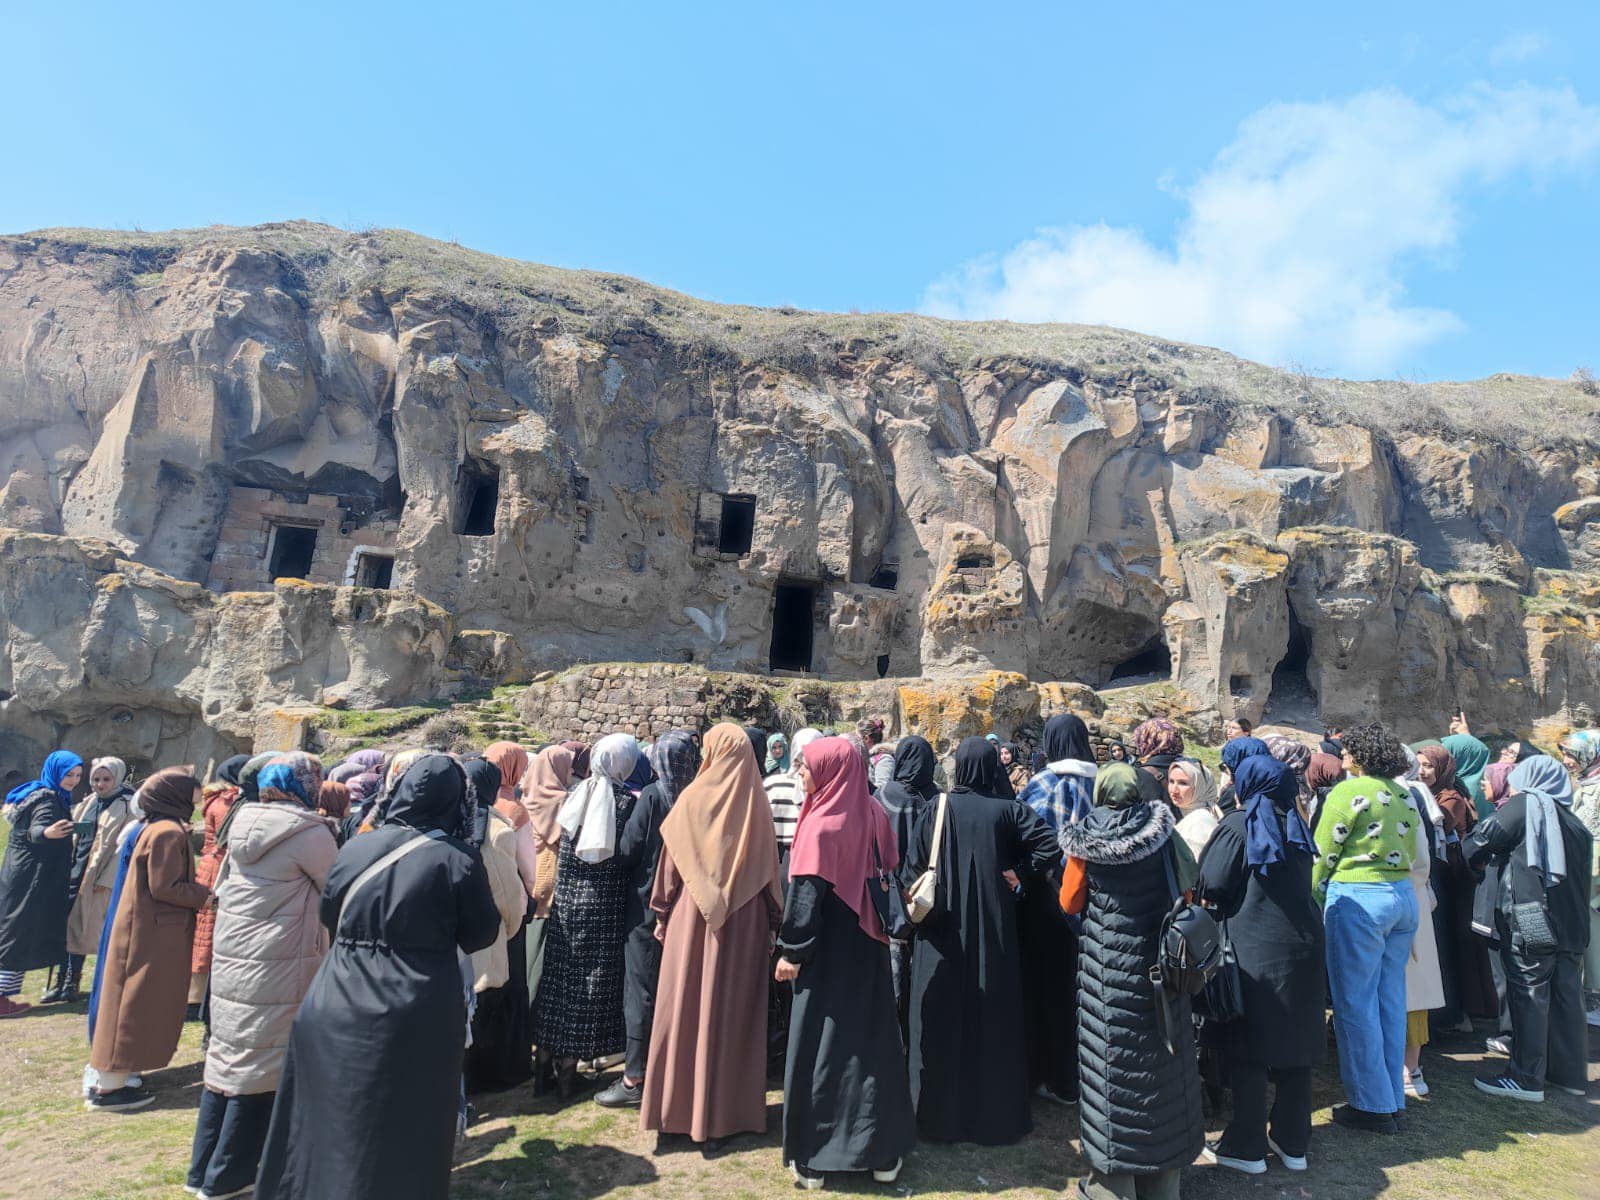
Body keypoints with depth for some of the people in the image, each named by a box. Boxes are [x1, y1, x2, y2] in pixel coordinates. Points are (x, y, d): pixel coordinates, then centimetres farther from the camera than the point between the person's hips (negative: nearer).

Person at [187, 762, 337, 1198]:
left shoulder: (245, 822, 5)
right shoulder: (310, 832, -17)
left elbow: (223, 886, 17)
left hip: (230, 954, 7)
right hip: (276, 965, -7)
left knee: (227, 1055, 17)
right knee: (261, 1062, 6)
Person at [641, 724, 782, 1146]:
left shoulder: (693, 799, -8)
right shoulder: (758, 803, -4)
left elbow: (671, 863, -3)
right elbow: (769, 869, 0)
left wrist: (662, 913, 8)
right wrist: (772, 922, 9)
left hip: (694, 917, -1)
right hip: (745, 921, 2)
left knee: (688, 1007, 10)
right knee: (735, 1010, 10)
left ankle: (682, 1107, 20)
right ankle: (733, 1108, 18)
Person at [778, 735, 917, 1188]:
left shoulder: (822, 824, -19)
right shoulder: (871, 813, 0)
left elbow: (806, 893, -19)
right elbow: (886, 874, 6)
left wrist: (791, 950, -11)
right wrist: (879, 922, 14)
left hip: (828, 951, -6)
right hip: (867, 946, 7)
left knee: (820, 1045, 6)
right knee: (873, 1038, 14)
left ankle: (814, 1156, 17)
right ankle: (883, 1151, 24)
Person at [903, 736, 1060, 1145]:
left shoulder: (936, 810, -6)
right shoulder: (1008, 810, -6)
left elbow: (914, 869, -6)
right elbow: (1048, 846, -16)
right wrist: (1022, 875, -4)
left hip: (942, 931, 0)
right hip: (993, 931, 0)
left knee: (943, 1022, 11)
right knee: (994, 1019, 13)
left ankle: (940, 1115, 22)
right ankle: (995, 1115, 24)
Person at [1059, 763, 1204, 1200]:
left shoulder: (1085, 840, -8)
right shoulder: (1163, 834, -5)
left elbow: (1069, 902, -1)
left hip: (1107, 964, -2)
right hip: (1159, 963, 2)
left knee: (1112, 1065, 8)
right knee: (1160, 1065, 15)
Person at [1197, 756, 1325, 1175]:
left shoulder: (1238, 825, -10)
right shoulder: (1295, 825, 10)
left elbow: (1212, 884, -14)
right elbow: (1301, 884, 19)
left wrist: (1214, 898, 6)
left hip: (1252, 948, -6)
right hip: (1300, 946, 6)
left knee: (1247, 1048, 3)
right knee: (1294, 1042, 14)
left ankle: (1247, 1147, 11)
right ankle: (1293, 1143, 24)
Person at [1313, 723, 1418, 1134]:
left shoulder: (1348, 792, -10)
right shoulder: (1405, 797, 11)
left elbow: (1323, 855, -9)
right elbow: (1411, 853, 17)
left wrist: (1314, 902, 0)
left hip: (1357, 898, -8)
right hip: (1403, 896, 8)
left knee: (1355, 1003, 1)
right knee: (1390, 1000, 14)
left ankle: (1373, 1105, 8)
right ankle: (1393, 1098, 23)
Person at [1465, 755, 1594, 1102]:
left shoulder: (1525, 805, -6)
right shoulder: (1576, 824, 15)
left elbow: (1479, 845, -4)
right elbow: (1586, 876, 21)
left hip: (1531, 923, -7)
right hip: (1572, 927, 7)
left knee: (1529, 998, -2)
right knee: (1567, 998, 14)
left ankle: (1526, 1077, 3)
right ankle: (1570, 1074, 23)